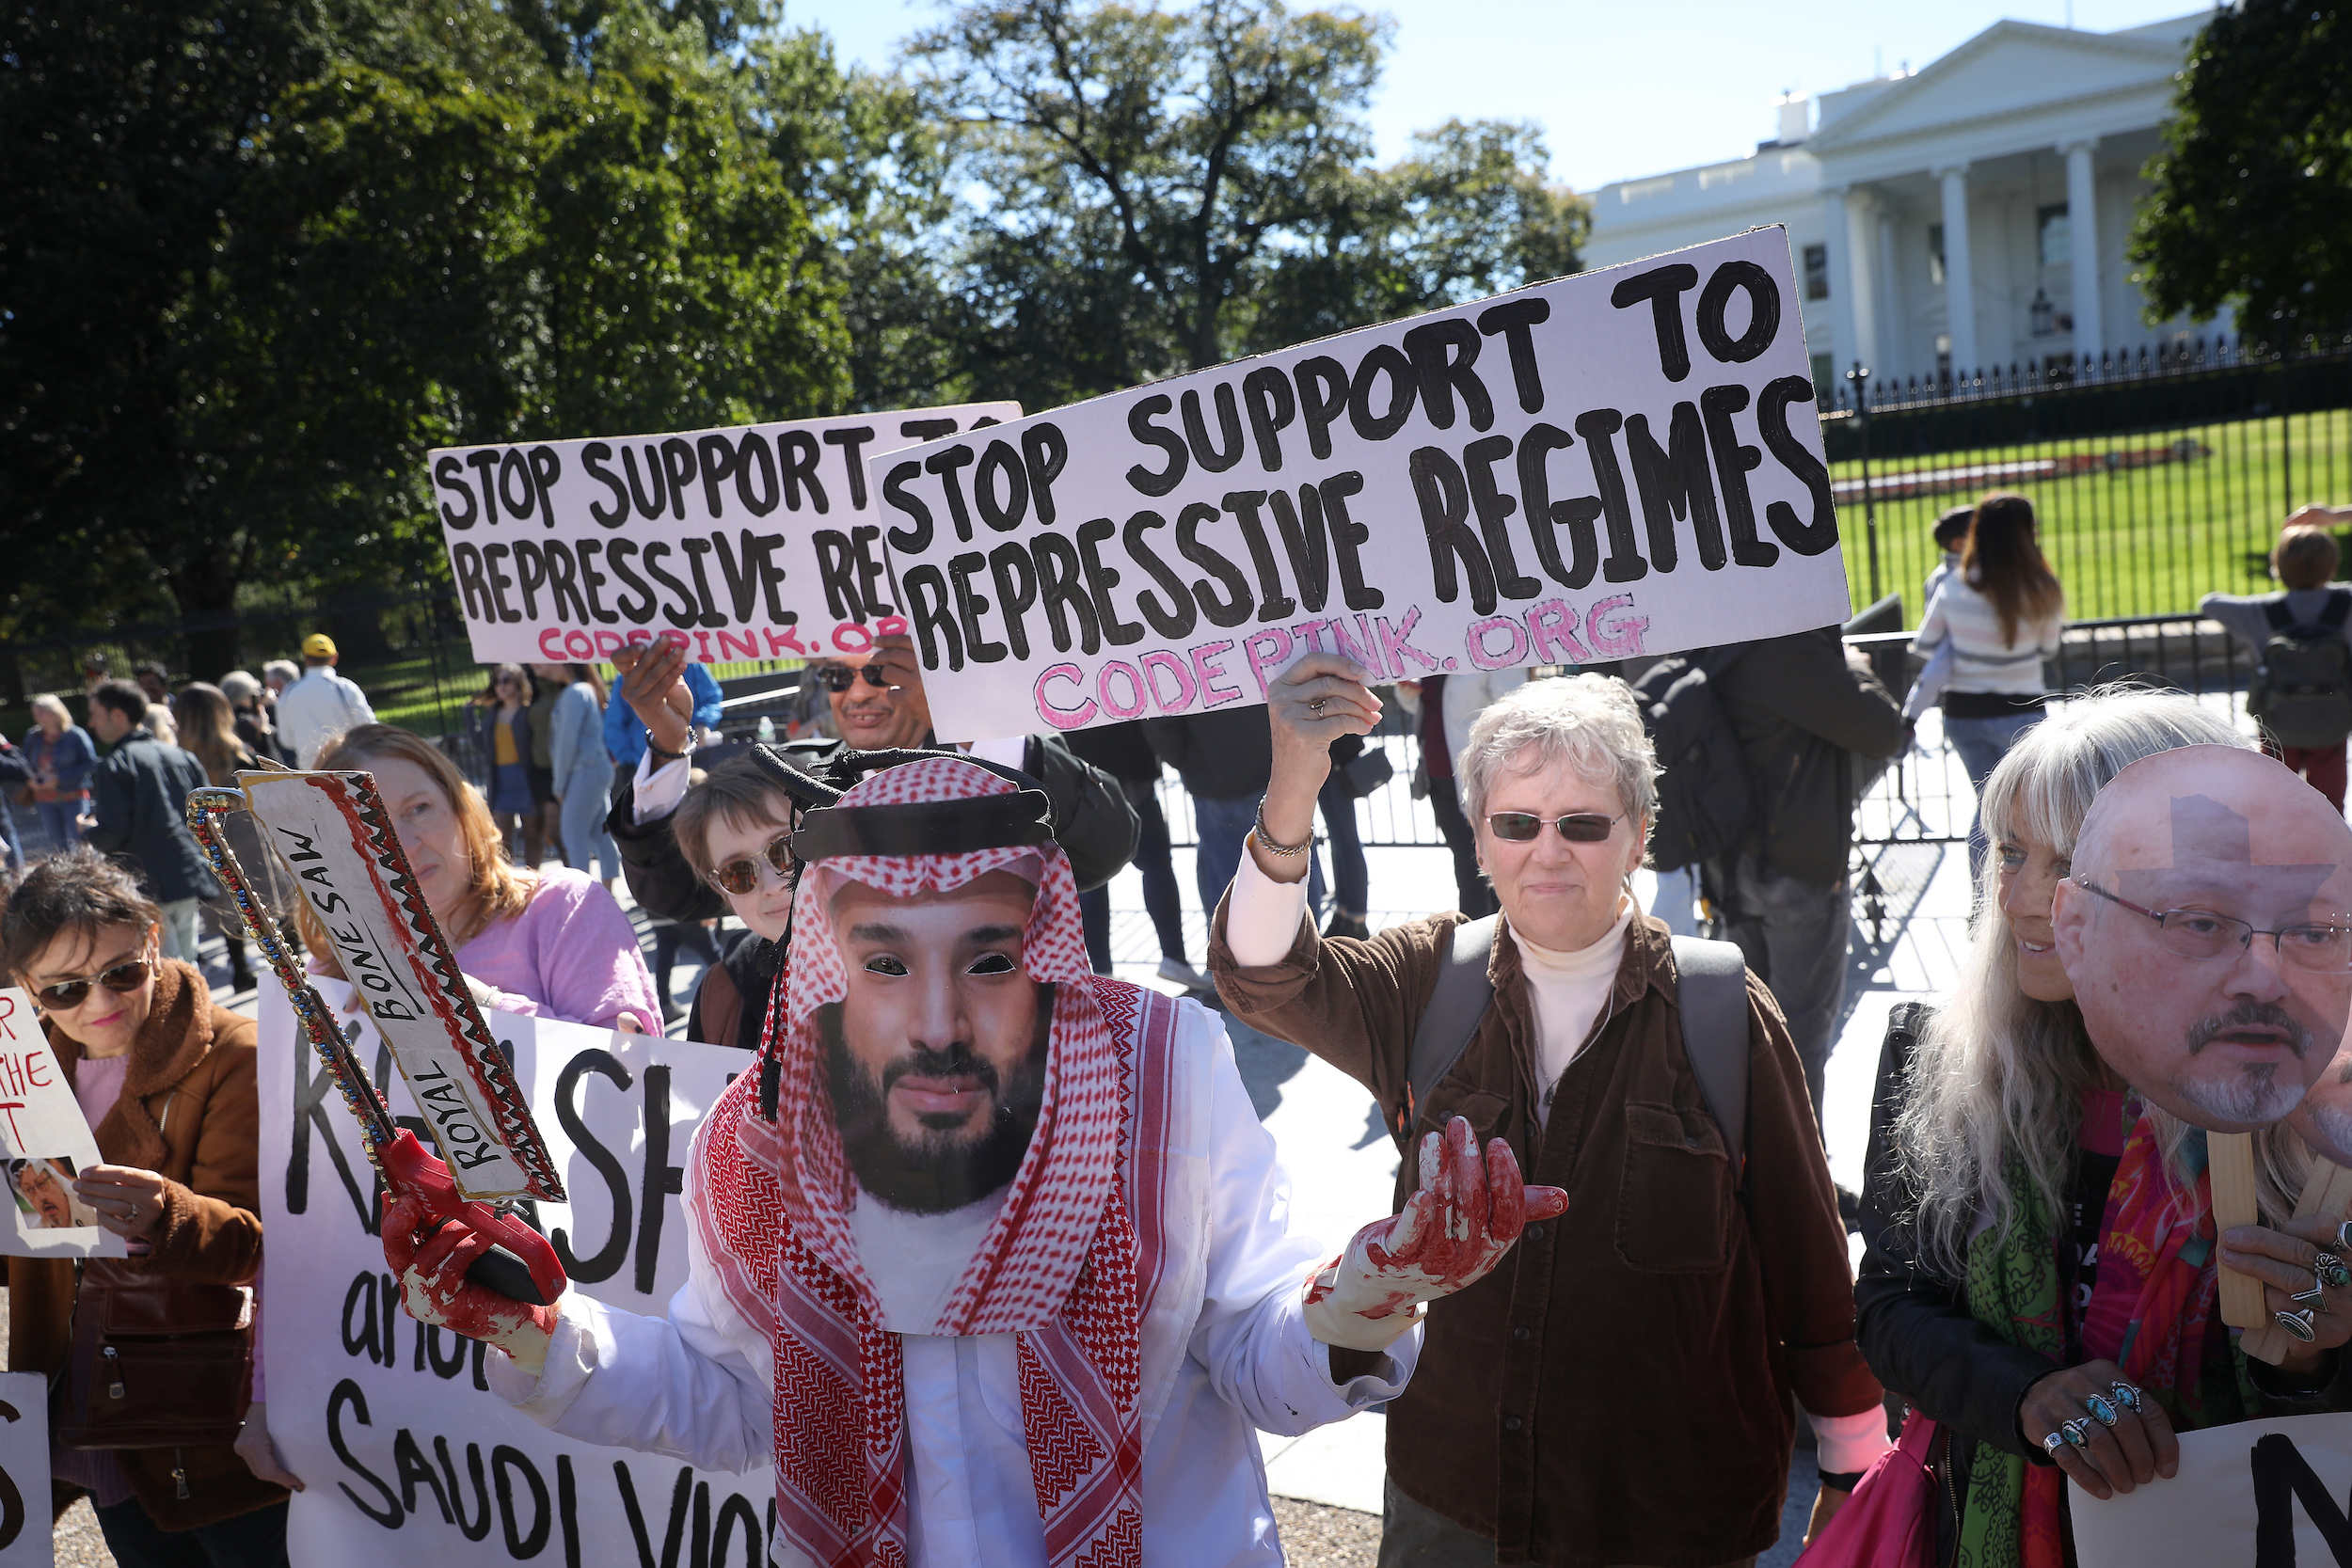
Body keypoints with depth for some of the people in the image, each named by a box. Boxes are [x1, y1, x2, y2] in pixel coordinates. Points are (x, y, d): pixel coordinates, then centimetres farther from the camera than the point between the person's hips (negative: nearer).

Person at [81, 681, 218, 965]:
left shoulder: (112, 767, -10)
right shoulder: (181, 756, 9)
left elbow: (112, 833, -15)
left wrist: (88, 831, 5)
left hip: (148, 886, -6)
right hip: (191, 878, 6)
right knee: (186, 968, 15)